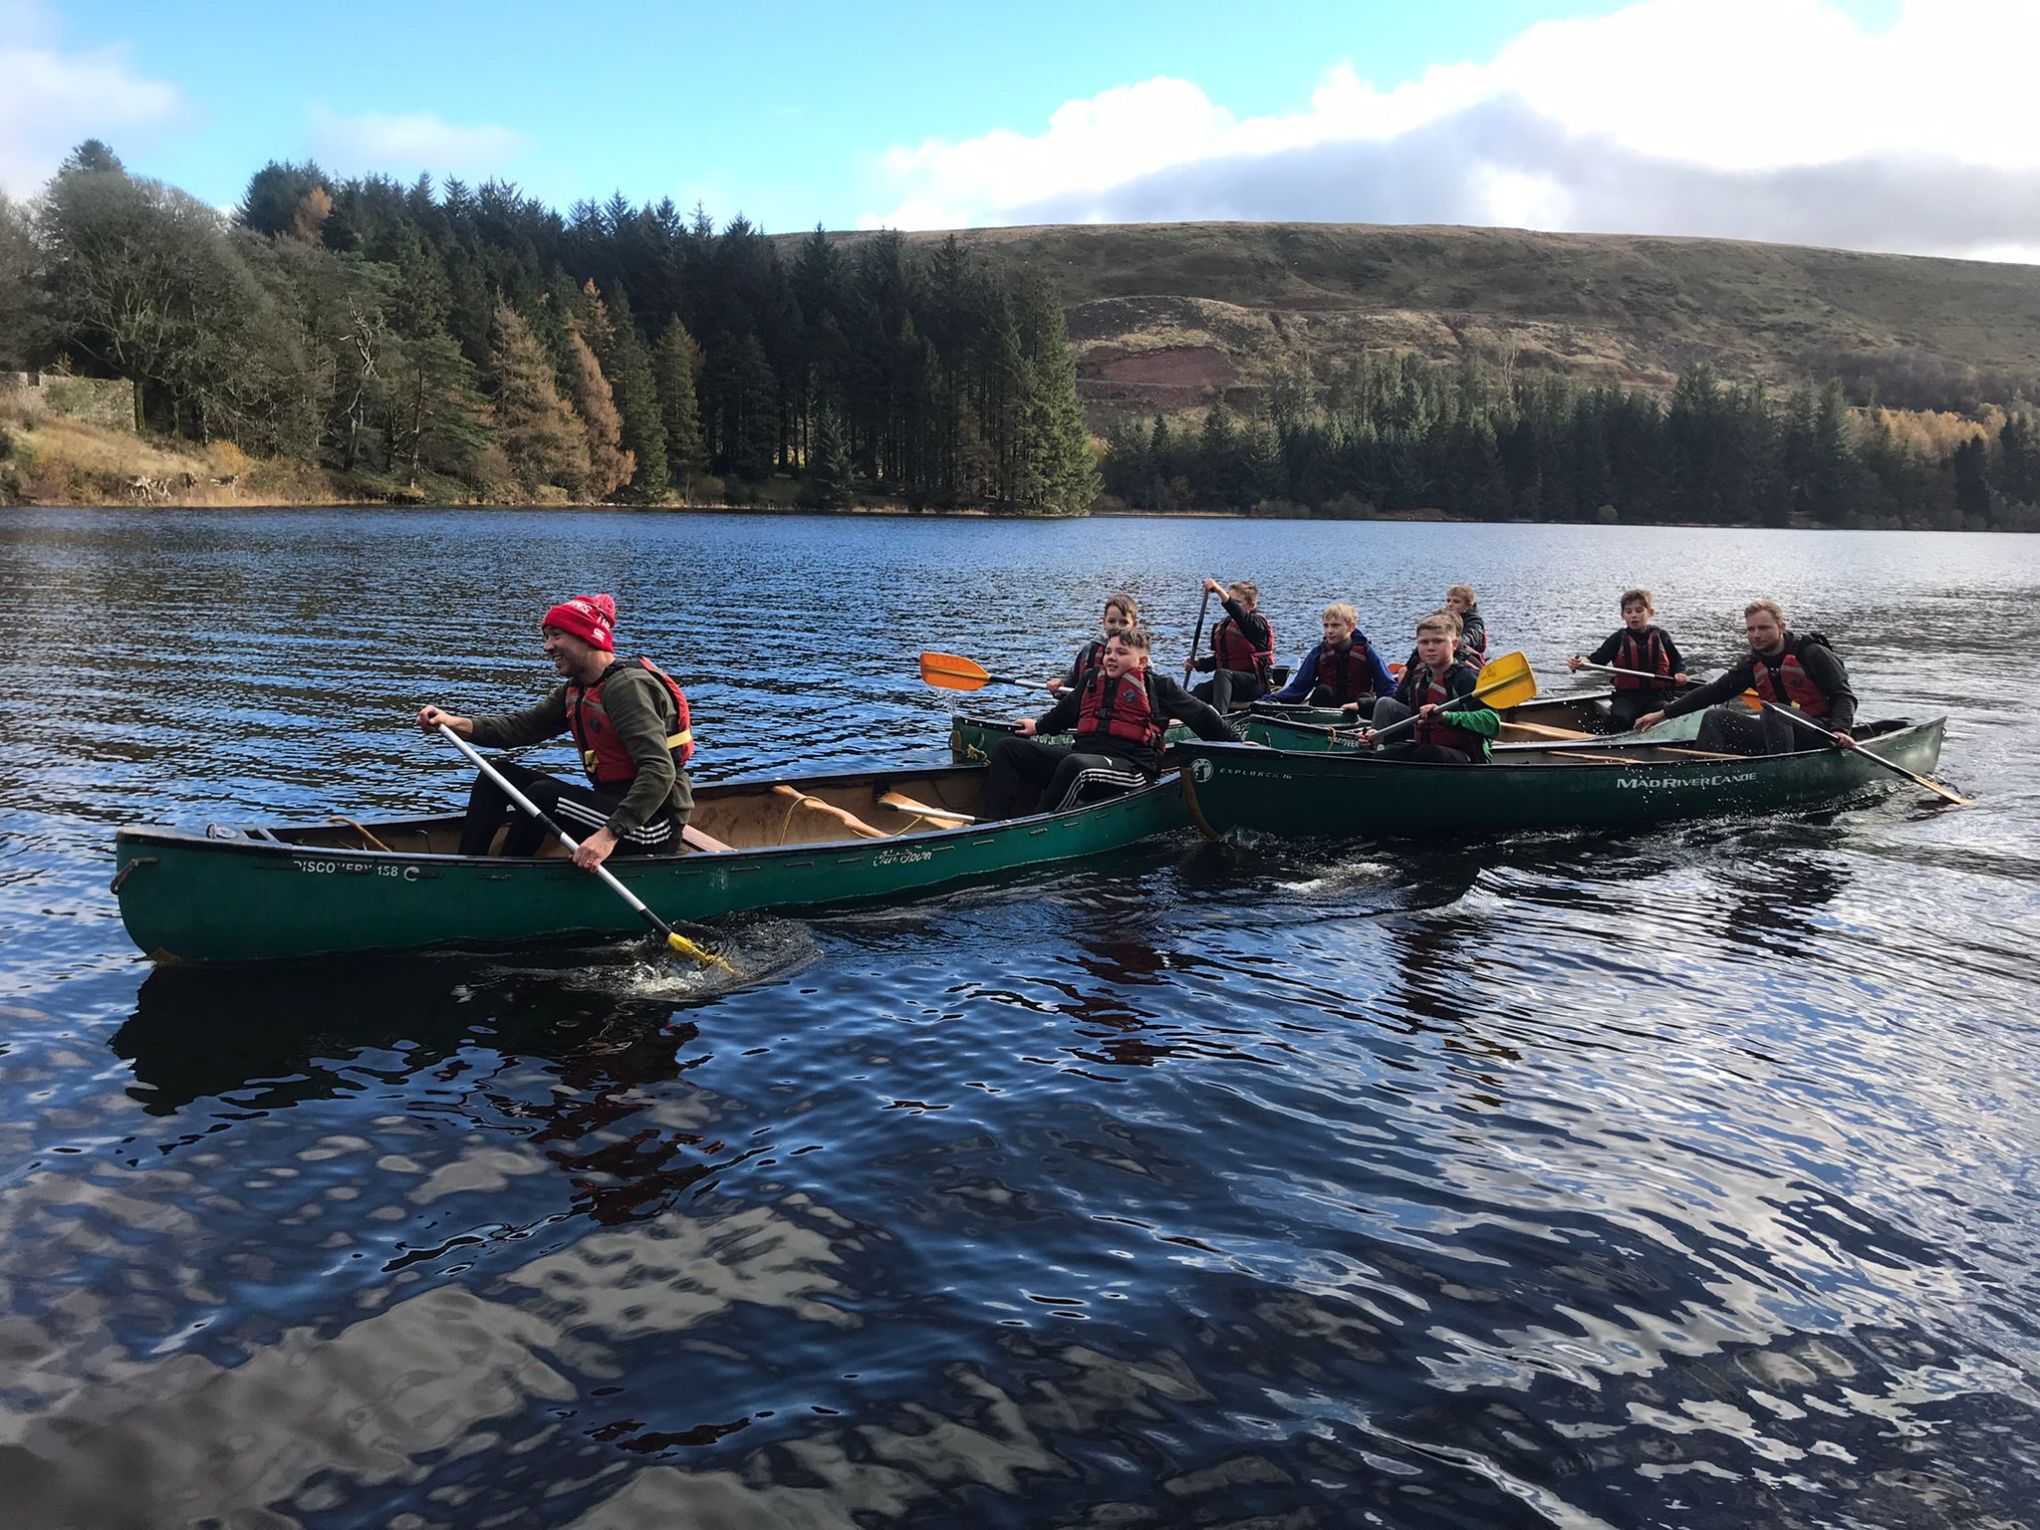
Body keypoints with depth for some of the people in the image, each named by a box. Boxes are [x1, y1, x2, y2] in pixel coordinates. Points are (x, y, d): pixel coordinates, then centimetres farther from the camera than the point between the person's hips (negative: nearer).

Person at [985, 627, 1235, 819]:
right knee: (1007, 748, -7)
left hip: (1131, 768, -6)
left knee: (1075, 764, -42)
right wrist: (1038, 726, 49)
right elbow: (1065, 710, 41)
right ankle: (995, 824, -22)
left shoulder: (1158, 686, 7)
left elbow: (1201, 715, 11)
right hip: (1083, 754, 6)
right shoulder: (1092, 679, 22)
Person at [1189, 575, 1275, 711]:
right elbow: (1218, 659, 21)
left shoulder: (1258, 623, -6)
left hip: (1257, 682, -6)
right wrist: (1198, 663, 1)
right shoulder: (1222, 627, 16)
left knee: (1221, 674, -34)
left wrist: (1219, 591, -40)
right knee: (1201, 689, -22)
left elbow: (1240, 615, -29)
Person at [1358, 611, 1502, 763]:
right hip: (1424, 745, 7)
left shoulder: (1466, 678, -15)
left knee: (1427, 753, -36)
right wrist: (1379, 734, -5)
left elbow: (1492, 721, -26)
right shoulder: (1416, 676, 4)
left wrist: (1446, 716, -35)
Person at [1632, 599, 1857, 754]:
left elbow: (1845, 696, -11)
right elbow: (1715, 691, 8)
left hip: (1820, 733, -7)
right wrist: (1664, 713, 2)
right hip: (1780, 734, 7)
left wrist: (1840, 730, -30)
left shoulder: (1813, 654, -9)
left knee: (1774, 710, -34)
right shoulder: (1755, 664, 9)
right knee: (1714, 718, -2)